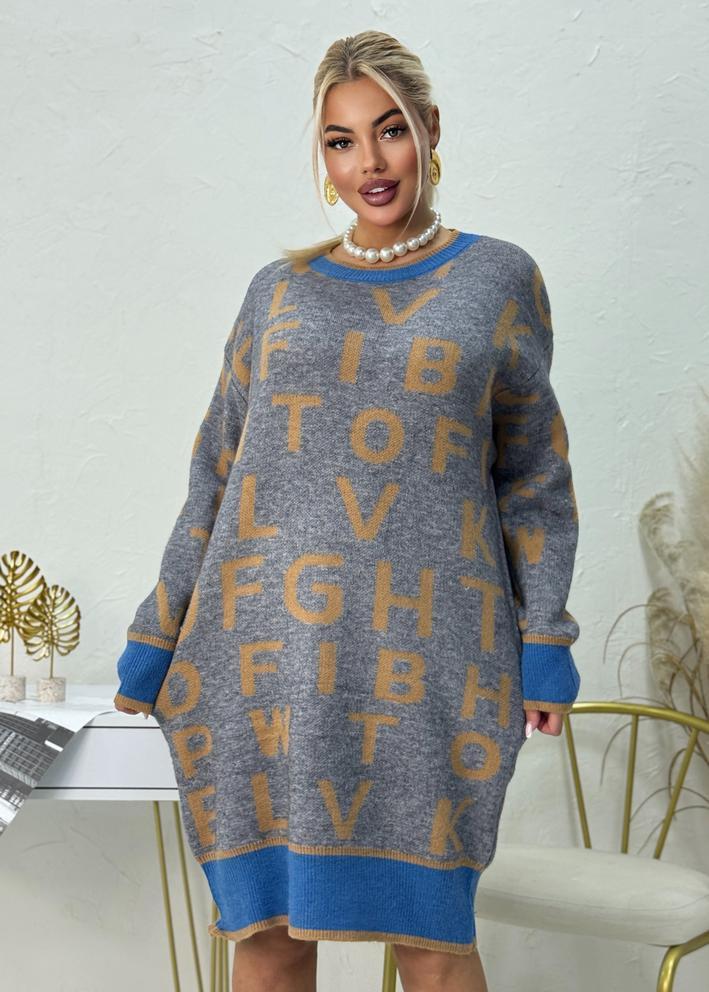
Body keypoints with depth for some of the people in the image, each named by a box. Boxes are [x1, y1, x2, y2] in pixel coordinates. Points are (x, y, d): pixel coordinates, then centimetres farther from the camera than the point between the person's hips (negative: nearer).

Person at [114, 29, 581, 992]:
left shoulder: (499, 280, 9)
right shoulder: (279, 290, 12)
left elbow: (534, 474, 9)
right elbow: (216, 473, 14)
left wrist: (546, 641, 3)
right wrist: (156, 638, 13)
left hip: (423, 656, -2)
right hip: (266, 653, 2)